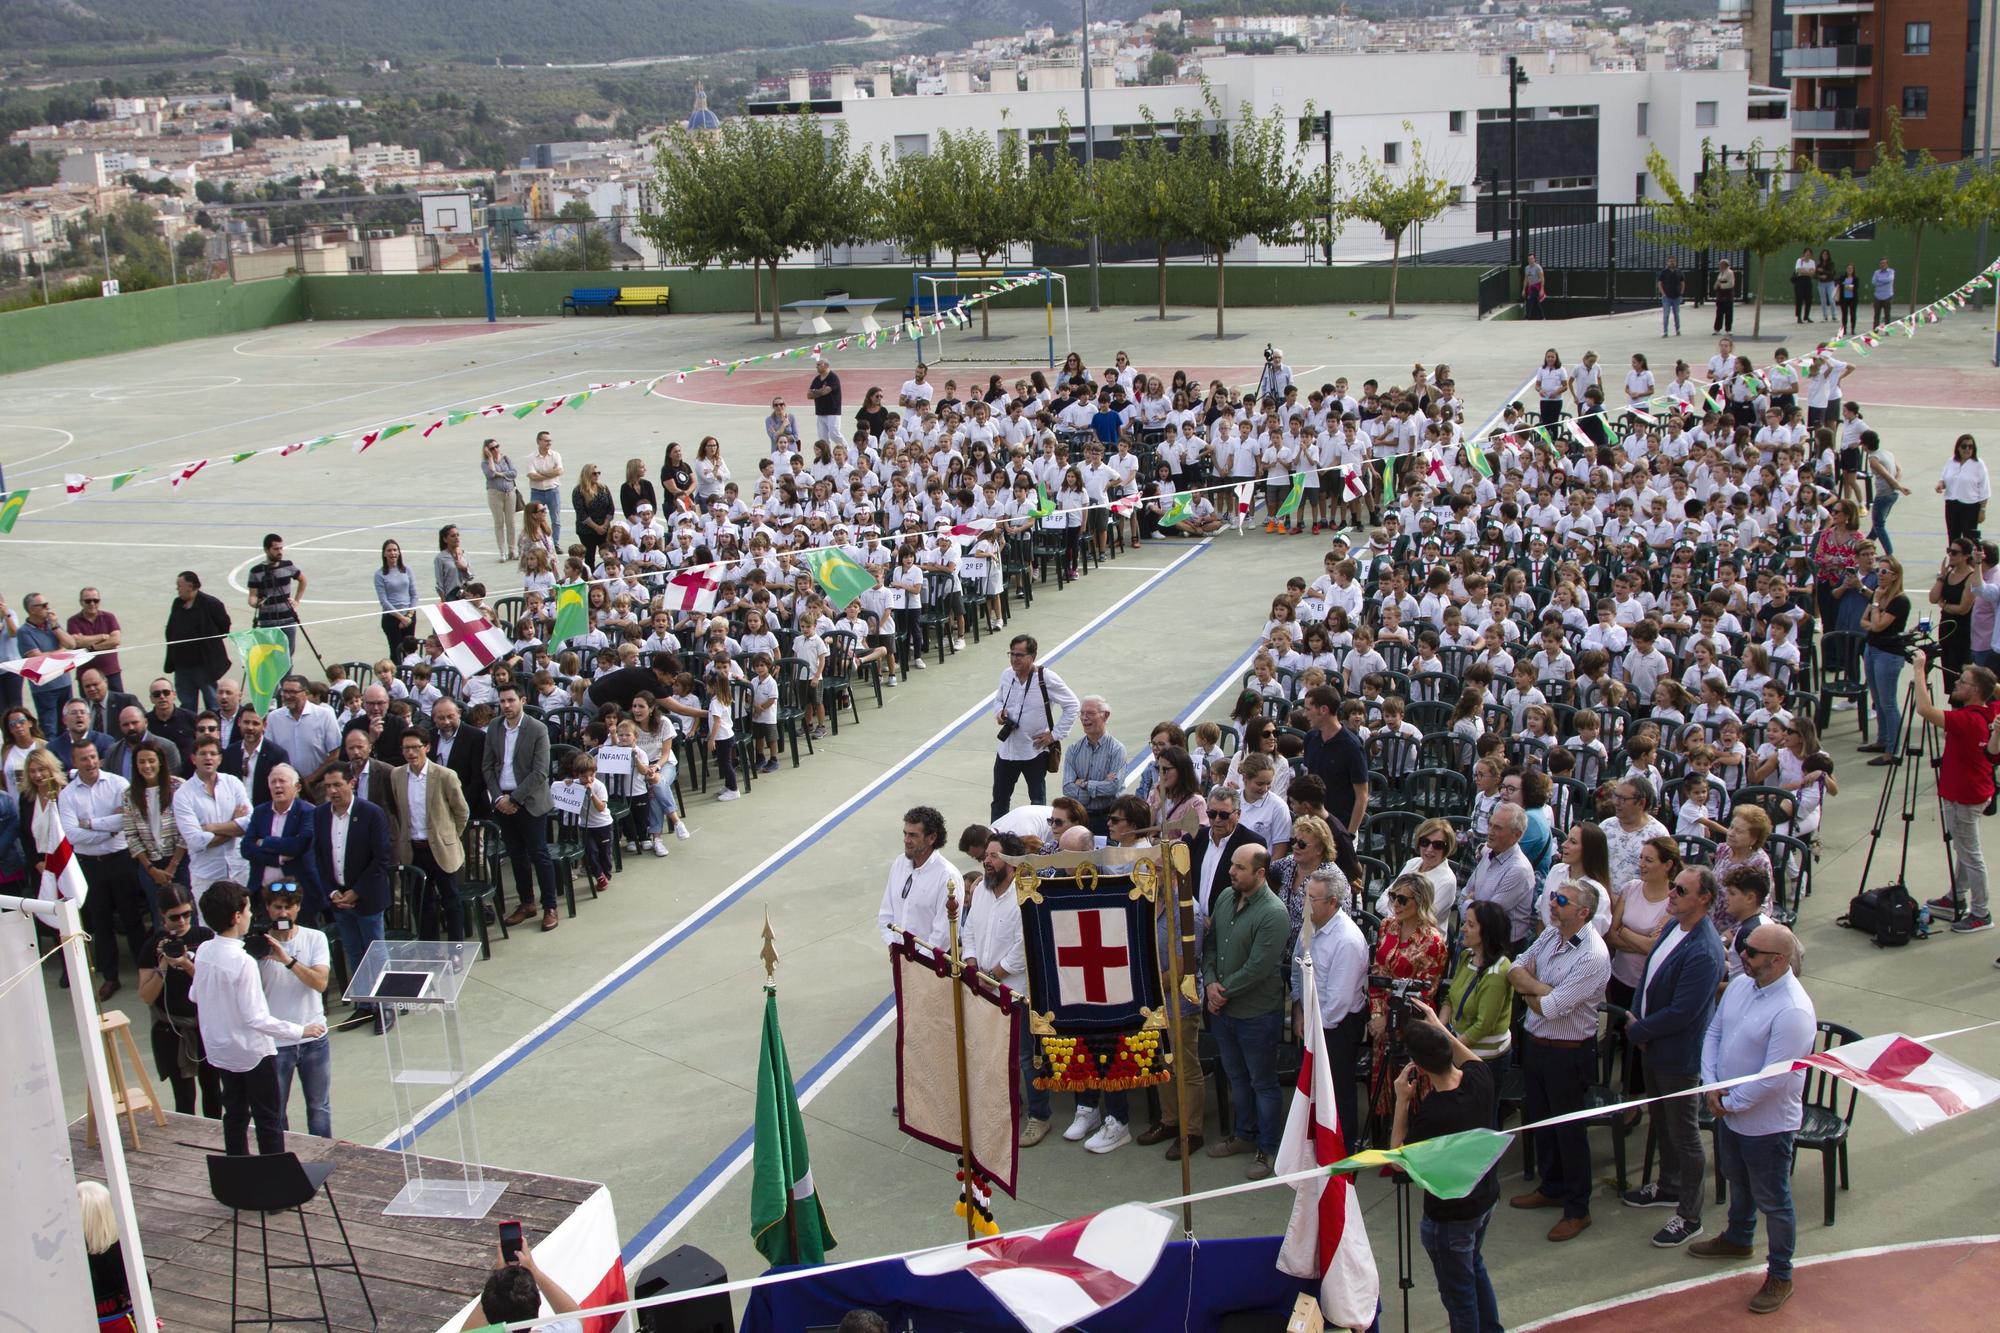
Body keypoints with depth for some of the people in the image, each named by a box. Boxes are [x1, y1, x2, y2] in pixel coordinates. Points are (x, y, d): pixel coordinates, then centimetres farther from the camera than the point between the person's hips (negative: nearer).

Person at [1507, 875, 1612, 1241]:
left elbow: (1551, 1008, -27)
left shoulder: (1593, 956, -25)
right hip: (1536, 1043, 8)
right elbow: (1515, 970, 3)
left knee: (1568, 1129, 4)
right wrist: (1542, 988, -16)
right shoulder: (1550, 935, 1)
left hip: (1568, 1053, -8)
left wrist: (1527, 990, -8)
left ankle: (1577, 1209, 19)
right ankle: (1552, 1188, 39)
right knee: (1540, 1120, 21)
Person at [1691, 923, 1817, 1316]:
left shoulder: (1793, 1011, -30)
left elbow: (1774, 1078, -28)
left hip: (1767, 1123, -8)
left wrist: (1731, 1104, -17)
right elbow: (1713, 1033, 4)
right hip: (1729, 1111, 8)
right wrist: (1712, 1086, -8)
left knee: (1772, 1201, 9)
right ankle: (1737, 1239, 52)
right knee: (1737, 1182, 29)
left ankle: (1780, 1277, 26)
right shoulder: (1741, 985, -5)